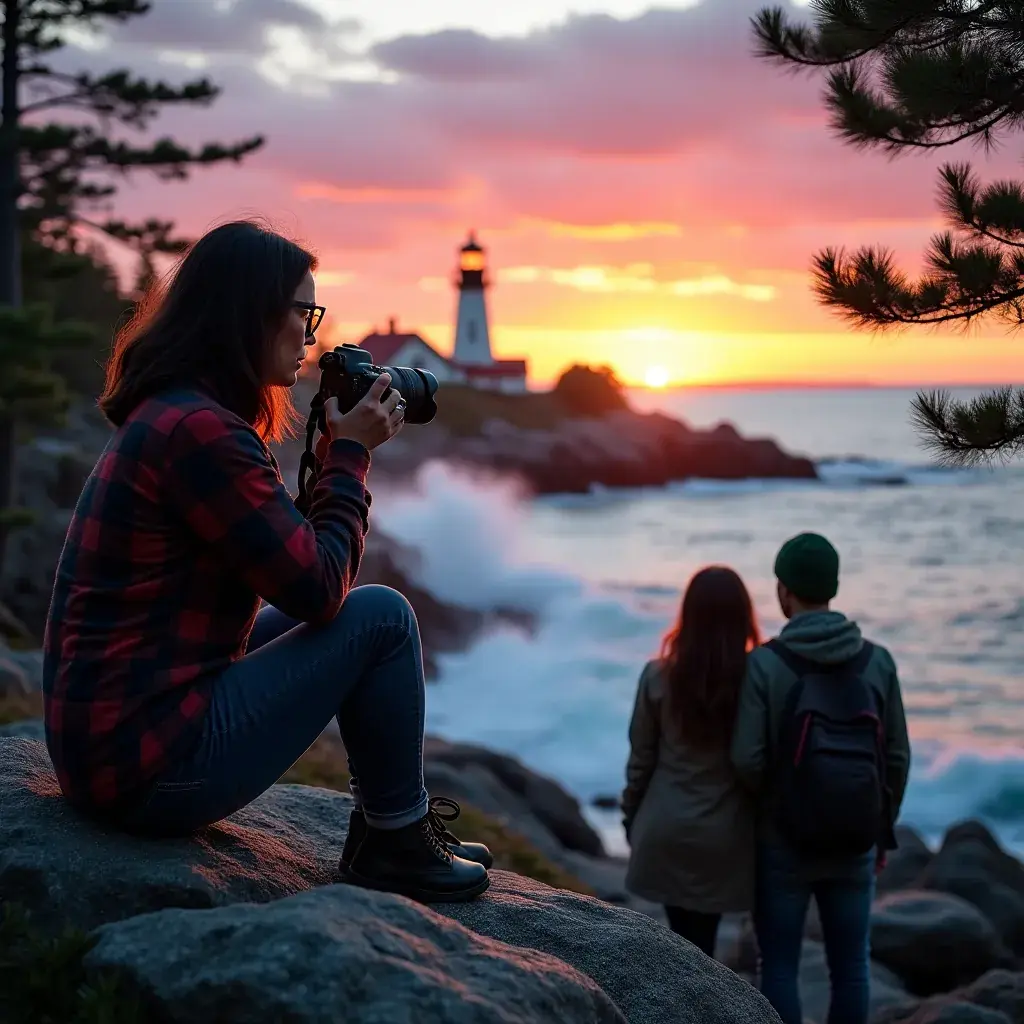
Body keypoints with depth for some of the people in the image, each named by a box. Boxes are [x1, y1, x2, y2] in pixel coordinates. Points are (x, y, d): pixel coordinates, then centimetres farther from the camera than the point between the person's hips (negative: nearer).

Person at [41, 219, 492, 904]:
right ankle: (397, 846, 9)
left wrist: (334, 453, 12)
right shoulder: (200, 431, -21)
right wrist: (351, 453, -6)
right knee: (380, 616, -7)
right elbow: (320, 587, -17)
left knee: (320, 620, 23)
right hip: (150, 766, -11)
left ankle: (384, 826, 25)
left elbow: (292, 558, 17)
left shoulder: (168, 412, 11)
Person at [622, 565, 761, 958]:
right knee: (701, 940, 11)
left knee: (685, 941, 12)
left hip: (667, 830, 0)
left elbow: (641, 761, -1)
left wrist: (631, 820, 13)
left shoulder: (658, 677, -8)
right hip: (725, 835, 0)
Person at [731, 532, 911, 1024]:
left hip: (784, 843, -3)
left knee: (780, 966, 8)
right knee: (850, 964, 13)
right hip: (855, 844, 3)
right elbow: (897, 758, 0)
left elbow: (748, 760, -16)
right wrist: (882, 832, 12)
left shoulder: (764, 664, -13)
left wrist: (769, 803, 6)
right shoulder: (878, 661, -3)